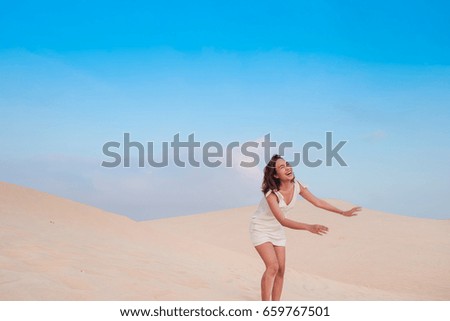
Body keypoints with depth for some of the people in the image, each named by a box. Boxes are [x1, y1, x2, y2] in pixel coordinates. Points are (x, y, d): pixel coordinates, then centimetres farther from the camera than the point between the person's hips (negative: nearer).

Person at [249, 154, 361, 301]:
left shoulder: (296, 186, -14)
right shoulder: (271, 193, -32)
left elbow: (317, 202, -4)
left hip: (277, 231, 6)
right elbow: (282, 221, -38)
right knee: (272, 267, -21)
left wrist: (343, 212, -3)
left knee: (280, 270, 2)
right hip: (260, 229, -6)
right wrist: (309, 227, -48)